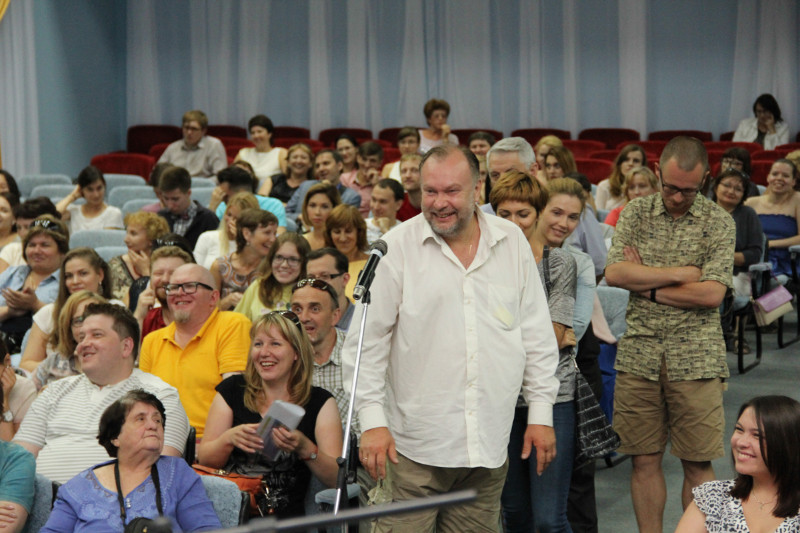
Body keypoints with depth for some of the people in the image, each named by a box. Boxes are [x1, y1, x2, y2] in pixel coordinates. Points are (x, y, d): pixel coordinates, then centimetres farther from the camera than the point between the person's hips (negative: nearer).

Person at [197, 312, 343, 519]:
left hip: (285, 517, -2)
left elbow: (337, 478, 1)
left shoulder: (320, 402, 8)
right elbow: (204, 459, 10)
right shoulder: (232, 389, 13)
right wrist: (229, 439, -11)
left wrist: (304, 449, -17)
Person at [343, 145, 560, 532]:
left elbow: (537, 335, 11)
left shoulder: (512, 242, 7)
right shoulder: (397, 247, -3)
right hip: (413, 447, -3)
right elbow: (367, 340, -3)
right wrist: (372, 420, -9)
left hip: (488, 447, 3)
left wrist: (541, 412, 8)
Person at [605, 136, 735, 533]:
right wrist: (682, 273, -10)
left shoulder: (718, 223, 0)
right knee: (644, 460, 6)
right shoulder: (635, 213, 6)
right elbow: (613, 273, -8)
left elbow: (712, 294, -11)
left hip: (695, 358, -2)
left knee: (697, 464, 2)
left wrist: (647, 286, -7)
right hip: (638, 354, 2)